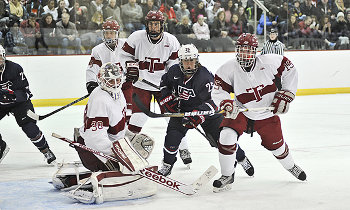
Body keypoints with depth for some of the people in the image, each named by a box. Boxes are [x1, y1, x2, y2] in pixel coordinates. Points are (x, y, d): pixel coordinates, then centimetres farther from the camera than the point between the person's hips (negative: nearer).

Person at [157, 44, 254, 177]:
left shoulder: (206, 77, -28)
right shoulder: (174, 72, -13)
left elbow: (210, 102, -30)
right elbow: (164, 83, 11)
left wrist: (196, 117, -41)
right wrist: (168, 99, -3)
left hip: (205, 110, -3)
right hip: (181, 109, 3)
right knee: (173, 135, -14)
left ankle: (242, 159, 23)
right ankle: (167, 165, 9)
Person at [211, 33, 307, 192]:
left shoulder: (269, 62, -19)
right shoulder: (228, 69, -18)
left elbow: (289, 70, -5)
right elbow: (218, 91, -13)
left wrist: (285, 95, -8)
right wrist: (225, 103, -35)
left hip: (267, 114, 1)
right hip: (241, 112, 0)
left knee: (276, 144, 12)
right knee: (227, 136, -23)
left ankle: (291, 166, 47)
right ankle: (227, 176, -4)